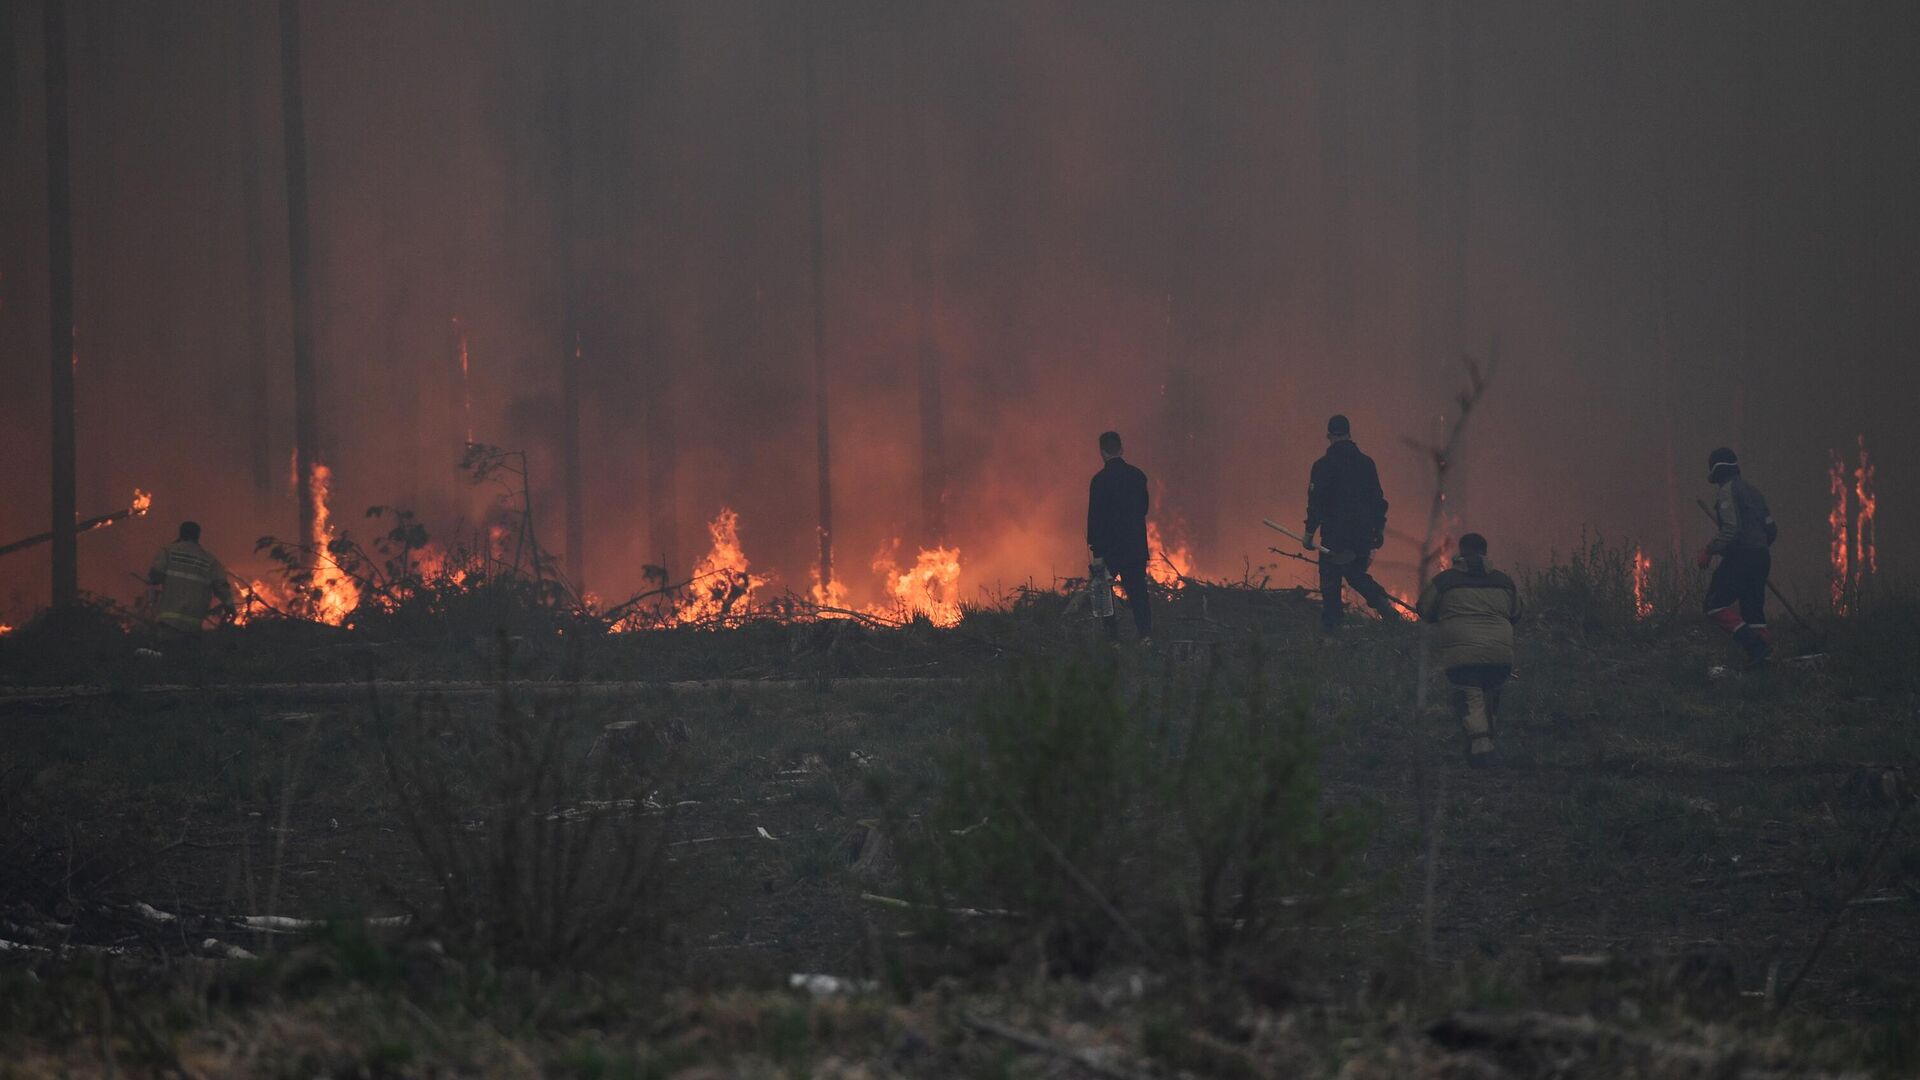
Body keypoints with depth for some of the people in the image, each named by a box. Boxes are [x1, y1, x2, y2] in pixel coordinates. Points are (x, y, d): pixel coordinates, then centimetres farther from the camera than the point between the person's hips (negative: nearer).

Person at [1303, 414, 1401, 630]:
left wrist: (1309, 533, -7)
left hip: (1335, 534, -5)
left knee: (1330, 582, 4)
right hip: (1363, 534, 5)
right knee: (1357, 574, 21)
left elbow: (1316, 502, -12)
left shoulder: (1323, 466, -9)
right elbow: (1378, 499, 9)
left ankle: (1330, 627, 4)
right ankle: (1382, 602, -2)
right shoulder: (1366, 463, 6)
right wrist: (1379, 529, 17)